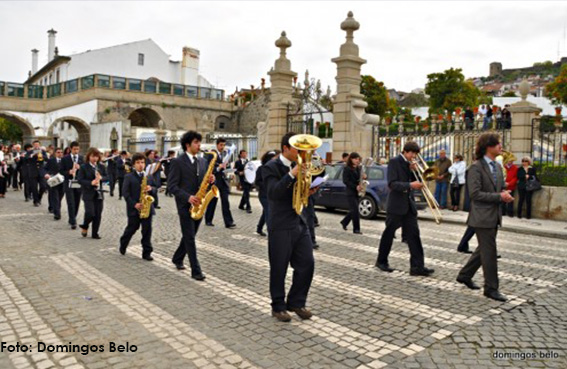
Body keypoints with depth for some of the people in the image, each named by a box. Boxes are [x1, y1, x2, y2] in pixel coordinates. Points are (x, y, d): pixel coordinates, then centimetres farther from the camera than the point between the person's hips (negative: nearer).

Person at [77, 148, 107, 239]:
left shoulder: (101, 166, 8)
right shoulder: (84, 167, -4)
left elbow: (107, 177, 11)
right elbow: (80, 180, -9)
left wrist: (101, 178, -11)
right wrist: (91, 183, -22)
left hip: (99, 194, 4)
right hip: (88, 194, -4)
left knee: (98, 214, 4)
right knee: (90, 213, -14)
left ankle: (95, 233, 16)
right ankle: (85, 227, 17)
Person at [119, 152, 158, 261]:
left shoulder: (149, 177, 12)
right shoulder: (129, 177, -1)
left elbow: (155, 189, 14)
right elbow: (125, 192, -8)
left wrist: (151, 189, -10)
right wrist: (134, 204, -17)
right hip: (134, 208, -3)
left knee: (147, 230, 1)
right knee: (132, 228, 8)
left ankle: (146, 253, 6)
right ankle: (123, 245, 34)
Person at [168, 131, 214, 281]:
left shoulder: (203, 161, 11)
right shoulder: (177, 162, -8)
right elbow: (171, 185, -13)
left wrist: (210, 180, -7)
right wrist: (188, 197, -24)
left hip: (198, 204, 6)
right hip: (185, 205, -6)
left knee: (189, 236, 16)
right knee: (190, 238, -4)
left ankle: (177, 259, 37)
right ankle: (196, 270, -1)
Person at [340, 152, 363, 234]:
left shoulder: (358, 168, 13)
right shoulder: (347, 169, -7)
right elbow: (345, 181, -13)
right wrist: (355, 187, -20)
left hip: (357, 192, 7)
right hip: (350, 192, -7)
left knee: (354, 210, 11)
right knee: (355, 210, -9)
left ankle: (344, 222, 31)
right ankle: (356, 229, -3)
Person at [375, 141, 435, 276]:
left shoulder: (410, 163, 11)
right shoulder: (394, 162, -10)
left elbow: (412, 180, 11)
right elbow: (392, 183, -19)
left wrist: (413, 170, -4)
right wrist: (410, 185, -28)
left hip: (409, 205, 6)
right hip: (396, 204, -6)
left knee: (414, 235, -1)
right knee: (389, 234, 6)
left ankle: (417, 266, 0)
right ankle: (381, 261, 22)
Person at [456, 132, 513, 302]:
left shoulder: (498, 166, 12)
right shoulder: (476, 167, -14)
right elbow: (475, 193, -19)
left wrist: (505, 195, -2)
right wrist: (499, 196, -20)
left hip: (494, 216, 9)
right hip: (482, 216, -9)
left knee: (484, 250, 17)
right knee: (489, 252, -2)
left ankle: (465, 275, 32)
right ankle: (491, 288, 9)